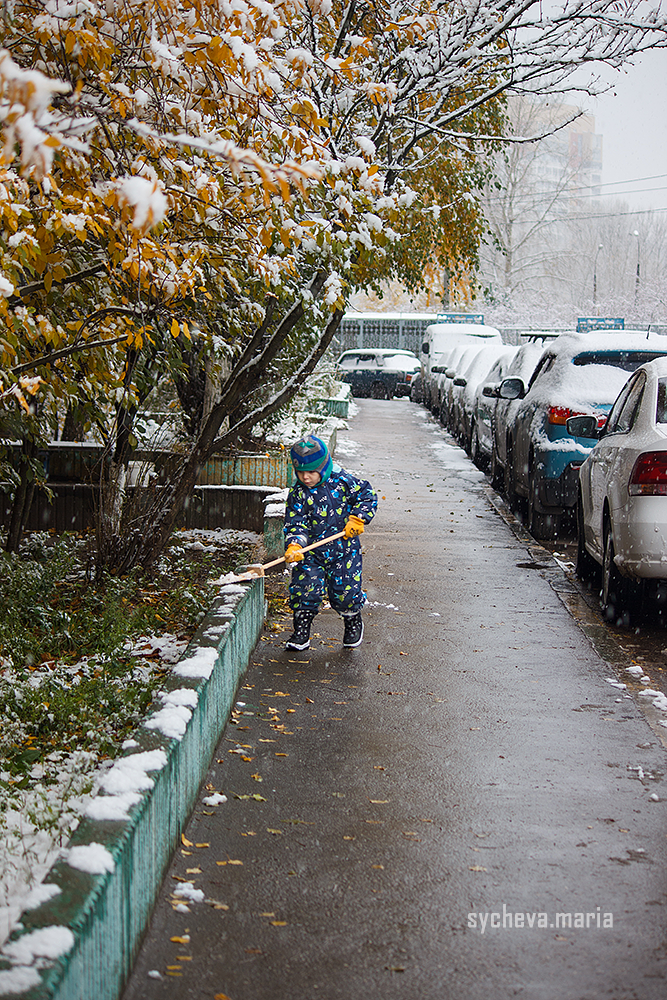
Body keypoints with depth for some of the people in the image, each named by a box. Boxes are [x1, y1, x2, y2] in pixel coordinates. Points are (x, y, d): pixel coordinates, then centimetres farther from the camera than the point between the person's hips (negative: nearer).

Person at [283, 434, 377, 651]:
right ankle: (301, 632, 7)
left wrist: (357, 519, -10)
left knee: (346, 590, -1)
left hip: (344, 550, -1)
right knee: (304, 588, -9)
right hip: (311, 552, 1)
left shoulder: (343, 481, -9)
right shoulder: (297, 494, -6)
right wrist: (294, 545, -27)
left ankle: (353, 624, 29)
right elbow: (295, 523, -9)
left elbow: (367, 496, 2)